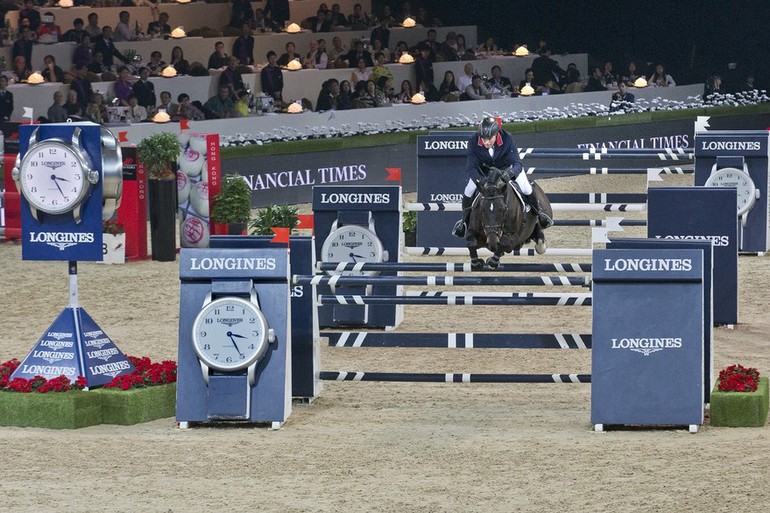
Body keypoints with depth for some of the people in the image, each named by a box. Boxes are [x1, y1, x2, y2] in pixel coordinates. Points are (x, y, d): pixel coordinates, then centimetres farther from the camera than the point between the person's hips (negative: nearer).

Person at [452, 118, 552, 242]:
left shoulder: (507, 140, -34)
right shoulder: (474, 141, -32)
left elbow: (517, 163, -35)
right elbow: (470, 167, -32)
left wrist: (510, 173, -59)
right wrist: (480, 181, -51)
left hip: (507, 169, -1)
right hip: (484, 170, 1)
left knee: (526, 188, -17)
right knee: (469, 190, -20)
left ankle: (539, 213, 15)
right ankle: (465, 221, 8)